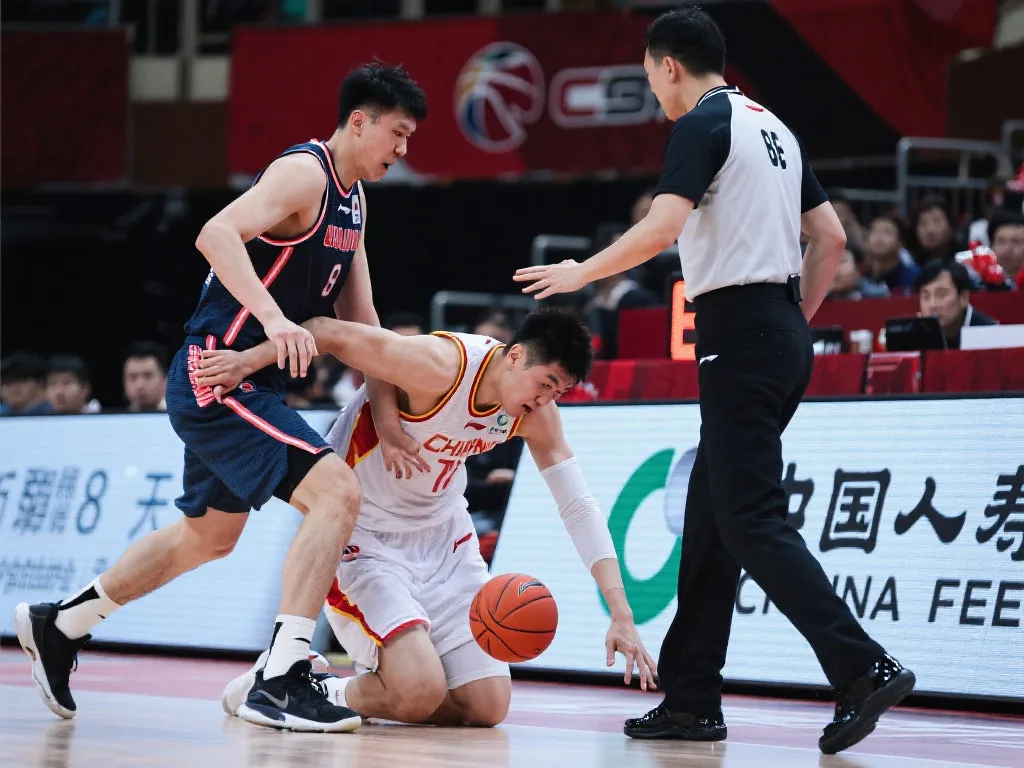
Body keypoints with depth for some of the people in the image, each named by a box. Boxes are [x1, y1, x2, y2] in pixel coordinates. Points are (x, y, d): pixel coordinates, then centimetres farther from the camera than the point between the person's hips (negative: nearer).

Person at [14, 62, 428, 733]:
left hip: (245, 385, 11)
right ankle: (281, 681, -23)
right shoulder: (303, 173, -15)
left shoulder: (352, 201, 14)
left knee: (208, 537, 23)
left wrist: (387, 415, 7)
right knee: (336, 492, -21)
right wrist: (274, 319, -41)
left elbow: (359, 318, 15)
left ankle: (59, 626, 38)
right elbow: (217, 234, -31)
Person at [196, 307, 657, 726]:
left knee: (487, 708, -1)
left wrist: (621, 614, -9)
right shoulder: (442, 365, -28)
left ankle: (331, 694, 18)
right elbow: (331, 333, -28)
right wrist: (249, 360, -39)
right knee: (421, 691, -25)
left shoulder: (535, 412, -7)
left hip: (443, 536, 7)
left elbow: (578, 506, -3)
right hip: (364, 537, -7)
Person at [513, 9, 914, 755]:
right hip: (783, 334, 9)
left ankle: (864, 668, -21)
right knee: (710, 514, 13)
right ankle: (692, 697, 15)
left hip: (739, 330, -9)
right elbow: (831, 237, 18)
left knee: (753, 522, -10)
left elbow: (661, 227, -20)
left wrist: (580, 273, -7)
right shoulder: (772, 127, 18)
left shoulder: (704, 125, -8)